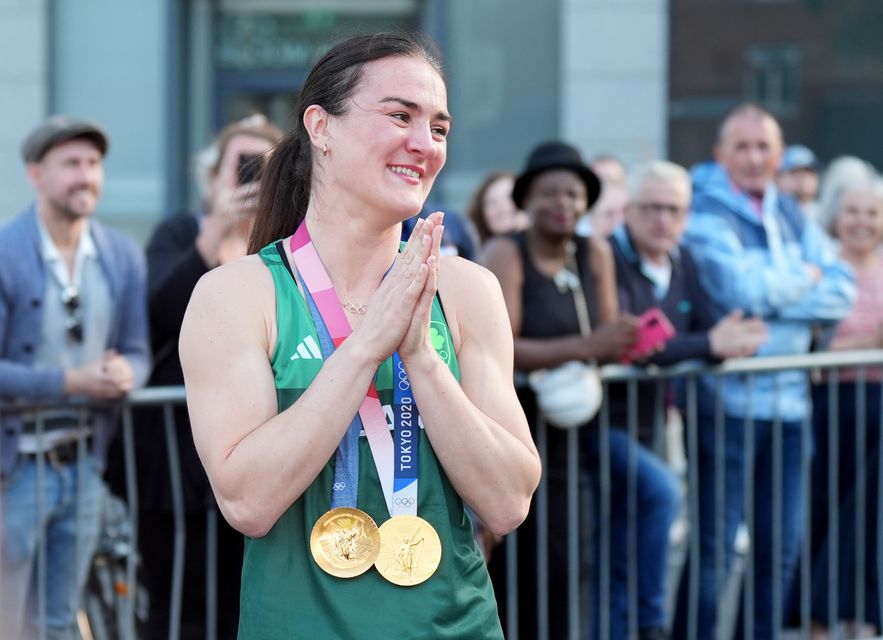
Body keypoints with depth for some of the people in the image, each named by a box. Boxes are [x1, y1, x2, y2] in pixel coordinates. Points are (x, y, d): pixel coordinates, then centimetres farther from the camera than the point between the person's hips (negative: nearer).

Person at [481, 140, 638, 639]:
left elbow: (606, 345, 5)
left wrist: (624, 341, -18)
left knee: (567, 565, -1)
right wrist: (584, 347, -27)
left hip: (571, 433, 5)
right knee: (515, 572, -7)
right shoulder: (506, 254, -8)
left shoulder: (596, 253, 7)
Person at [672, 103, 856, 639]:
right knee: (715, 544, -6)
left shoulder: (792, 215, 13)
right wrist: (805, 275, -3)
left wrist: (774, 297, -11)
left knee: (782, 545, 11)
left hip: (789, 399, 6)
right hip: (727, 400, -6)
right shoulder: (705, 214, -7)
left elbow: (843, 293, 4)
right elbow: (744, 289, -21)